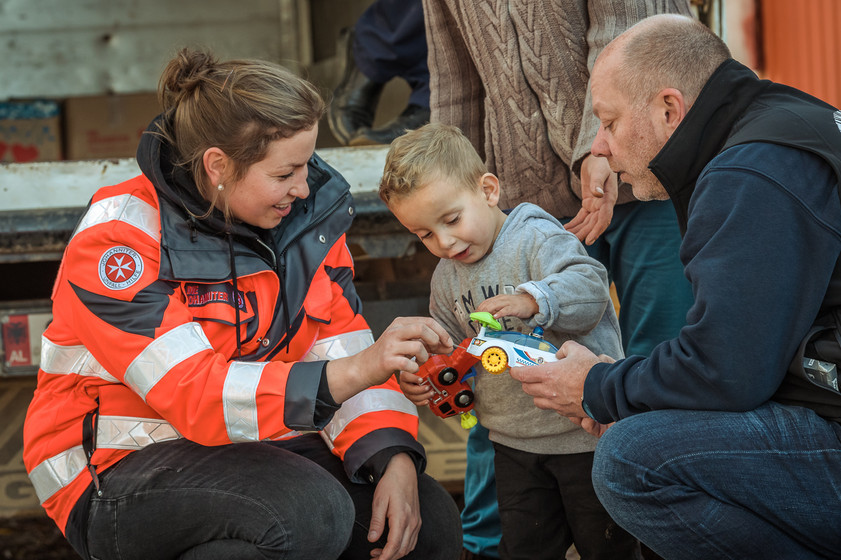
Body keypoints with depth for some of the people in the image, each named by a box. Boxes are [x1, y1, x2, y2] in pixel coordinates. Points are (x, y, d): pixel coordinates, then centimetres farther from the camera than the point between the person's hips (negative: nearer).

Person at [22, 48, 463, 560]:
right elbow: (194, 394, -29)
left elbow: (344, 354, -3)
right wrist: (352, 373, -39)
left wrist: (394, 457, -20)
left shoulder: (308, 212, -1)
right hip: (120, 466, -6)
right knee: (310, 512, -32)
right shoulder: (117, 239, -20)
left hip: (255, 447, 6)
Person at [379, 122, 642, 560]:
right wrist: (419, 378, -3)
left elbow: (590, 290, -29)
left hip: (585, 429, -6)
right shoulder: (446, 278, 7)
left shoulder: (537, 239, -14)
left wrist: (531, 300, -44)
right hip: (513, 441, 6)